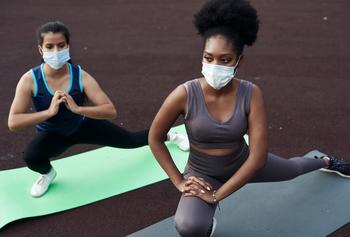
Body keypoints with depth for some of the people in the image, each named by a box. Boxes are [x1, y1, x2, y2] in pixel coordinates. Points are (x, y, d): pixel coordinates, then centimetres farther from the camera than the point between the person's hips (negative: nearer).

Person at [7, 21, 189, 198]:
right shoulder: (29, 80, -27)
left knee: (131, 140, 10)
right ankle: (47, 173, 7)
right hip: (51, 135, 0)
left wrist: (77, 108, -46)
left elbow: (111, 111, -33)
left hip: (83, 125, 1)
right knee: (31, 157, -33)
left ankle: (168, 135, 43)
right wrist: (49, 111, -42)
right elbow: (13, 123, -31)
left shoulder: (81, 76, -28)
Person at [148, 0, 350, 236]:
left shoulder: (251, 93, -25)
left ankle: (325, 162, 68)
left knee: (292, 168, 31)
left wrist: (217, 195, -26)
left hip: (243, 164, 2)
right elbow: (154, 138, -13)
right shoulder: (184, 94, -28)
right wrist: (178, 181, -15)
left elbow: (258, 156, -24)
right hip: (203, 173, -2)